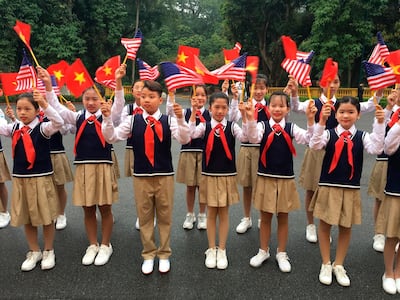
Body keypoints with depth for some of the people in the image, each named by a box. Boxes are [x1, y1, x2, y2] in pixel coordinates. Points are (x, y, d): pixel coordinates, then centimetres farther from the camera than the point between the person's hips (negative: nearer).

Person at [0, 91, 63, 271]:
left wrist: (45, 105, -38)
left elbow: (58, 122, -27)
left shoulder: (42, 128, -11)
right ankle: (34, 252, 31)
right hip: (20, 179, 5)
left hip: (41, 178, -5)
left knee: (46, 217, 6)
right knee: (26, 218, 14)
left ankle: (49, 251, 25)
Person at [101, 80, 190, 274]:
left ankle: (164, 255, 30)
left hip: (165, 176, -1)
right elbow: (111, 137, -5)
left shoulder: (169, 121, -5)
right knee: (144, 217, 13)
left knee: (165, 217, 11)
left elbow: (184, 139, -18)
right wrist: (107, 118, -19)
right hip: (141, 176, 1)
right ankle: (148, 255, 30)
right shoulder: (132, 120, 0)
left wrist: (180, 118, -33)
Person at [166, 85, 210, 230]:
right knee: (190, 186, 10)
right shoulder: (185, 112, 3)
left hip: (205, 152, 0)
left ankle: (202, 215, 26)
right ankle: (190, 215, 27)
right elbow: (170, 113, -14)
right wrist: (171, 95, -22)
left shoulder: (210, 114, 2)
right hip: (188, 152, 0)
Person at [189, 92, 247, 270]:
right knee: (211, 213, 10)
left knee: (224, 213, 10)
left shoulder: (232, 126, -3)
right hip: (209, 175, 0)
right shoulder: (205, 126, -3)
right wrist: (194, 112, -26)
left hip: (227, 175, 0)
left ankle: (221, 250, 24)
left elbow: (245, 137, -21)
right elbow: (190, 134, -21)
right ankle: (211, 250, 25)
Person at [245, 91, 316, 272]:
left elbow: (308, 139, -15)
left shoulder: (291, 128, -1)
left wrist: (310, 120, -27)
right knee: (265, 216, 12)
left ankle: (281, 254, 29)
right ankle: (263, 251, 31)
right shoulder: (262, 125, -5)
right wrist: (250, 119, -38)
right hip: (265, 178, -1)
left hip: (286, 179, 1)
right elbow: (253, 138, -24)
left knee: (283, 217, 12)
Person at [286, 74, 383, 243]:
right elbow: (296, 107, -26)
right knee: (311, 190, 10)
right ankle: (310, 225, 28)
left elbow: (368, 107, -9)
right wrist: (294, 93, -45)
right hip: (315, 150, -2)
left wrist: (378, 92, -26)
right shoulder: (313, 103, -6)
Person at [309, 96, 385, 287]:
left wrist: (379, 124, -24)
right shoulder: (329, 134, -5)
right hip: (328, 186, -1)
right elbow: (315, 145, -22)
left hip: (351, 189, 2)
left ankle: (339, 265, 30)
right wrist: (322, 121, -32)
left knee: (346, 227, 12)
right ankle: (326, 264, 26)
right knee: (325, 225, 8)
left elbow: (376, 149, -16)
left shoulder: (362, 136, 0)